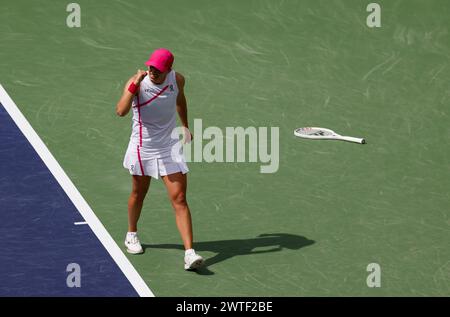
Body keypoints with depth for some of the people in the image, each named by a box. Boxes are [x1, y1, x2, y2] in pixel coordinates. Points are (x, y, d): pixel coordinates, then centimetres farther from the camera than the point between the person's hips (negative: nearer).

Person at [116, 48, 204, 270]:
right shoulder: (137, 83, -19)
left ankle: (189, 253, -13)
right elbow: (121, 111, -35)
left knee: (179, 200, -7)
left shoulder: (177, 80, -7)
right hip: (143, 148, -1)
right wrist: (134, 85, -43)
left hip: (170, 148, 1)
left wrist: (185, 126, 28)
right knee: (138, 194, 18)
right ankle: (131, 234, 45)